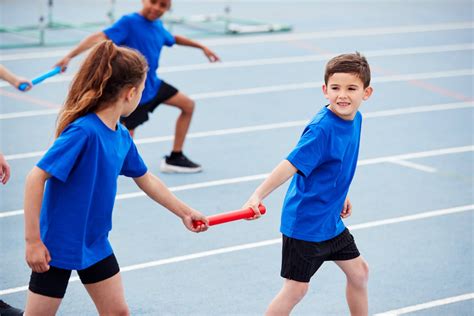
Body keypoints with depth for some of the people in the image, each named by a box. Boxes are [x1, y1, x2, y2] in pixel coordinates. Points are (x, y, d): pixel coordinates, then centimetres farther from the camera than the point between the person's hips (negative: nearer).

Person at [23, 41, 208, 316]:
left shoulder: (122, 136, -1)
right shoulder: (83, 132, -26)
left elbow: (146, 179, 17)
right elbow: (35, 179, -26)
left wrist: (185, 212, 25)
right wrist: (33, 240, -25)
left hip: (95, 243, 8)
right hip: (57, 245, -8)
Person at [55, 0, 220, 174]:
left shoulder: (158, 26, 3)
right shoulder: (129, 22, -20)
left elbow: (174, 39, 26)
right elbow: (99, 37, -31)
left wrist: (202, 47, 33)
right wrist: (70, 56, -42)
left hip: (153, 84, 8)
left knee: (188, 105, 15)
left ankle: (175, 158, 25)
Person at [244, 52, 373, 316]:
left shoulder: (354, 119, 0)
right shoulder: (322, 129, -26)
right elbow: (290, 165, -34)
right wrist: (257, 196, -44)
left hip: (331, 219, 9)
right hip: (304, 222, -8)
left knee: (358, 271, 18)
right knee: (296, 288, -3)